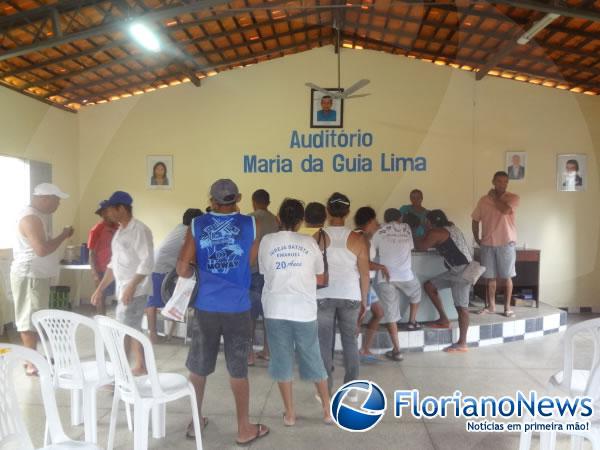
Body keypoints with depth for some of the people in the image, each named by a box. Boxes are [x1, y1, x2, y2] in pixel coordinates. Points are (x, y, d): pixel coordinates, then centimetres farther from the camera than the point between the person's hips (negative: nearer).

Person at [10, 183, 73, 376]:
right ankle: (32, 364, 2)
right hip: (29, 276, -10)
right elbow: (42, 249, -27)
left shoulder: (38, 215, 13)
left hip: (37, 275, 10)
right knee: (30, 318, -4)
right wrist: (64, 235, -16)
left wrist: (61, 237, 5)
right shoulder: (30, 218, -20)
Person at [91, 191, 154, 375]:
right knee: (132, 330, 16)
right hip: (123, 289, 9)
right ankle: (140, 366, 27)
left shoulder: (139, 230, -15)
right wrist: (100, 288, 15)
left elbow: (147, 262, -21)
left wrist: (131, 287, -24)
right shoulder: (120, 231, 13)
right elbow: (114, 263, 18)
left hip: (135, 290, -9)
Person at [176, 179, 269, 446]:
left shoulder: (197, 225, -2)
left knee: (198, 367, 15)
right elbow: (250, 262, 7)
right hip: (238, 308, -1)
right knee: (238, 369, 9)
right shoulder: (250, 224, -2)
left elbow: (182, 269, -3)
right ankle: (244, 429, 21)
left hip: (205, 306, 1)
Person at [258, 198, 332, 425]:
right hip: (304, 311, 1)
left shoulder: (267, 241, -1)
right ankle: (328, 410, 24)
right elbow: (320, 279, 8)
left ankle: (289, 413, 19)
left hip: (276, 311, 0)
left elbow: (264, 273, 9)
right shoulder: (310, 242, 0)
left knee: (282, 361, 11)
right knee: (313, 360, 13)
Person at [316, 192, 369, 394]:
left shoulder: (318, 237, -5)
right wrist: (364, 300, 10)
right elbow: (364, 274, -1)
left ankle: (325, 391, 13)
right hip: (350, 296, 1)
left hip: (323, 296, -1)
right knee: (350, 341, 13)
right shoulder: (357, 239, -3)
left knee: (324, 343, 7)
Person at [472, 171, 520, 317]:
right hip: (487, 244, 3)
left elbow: (505, 210, -23)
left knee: (506, 277, 2)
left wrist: (493, 197, -8)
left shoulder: (513, 198, -4)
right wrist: (476, 238, 7)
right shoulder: (483, 200, 6)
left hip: (506, 243, -3)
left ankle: (507, 306, 14)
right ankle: (491, 306, 19)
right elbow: (475, 220, 13)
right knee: (489, 277, 8)